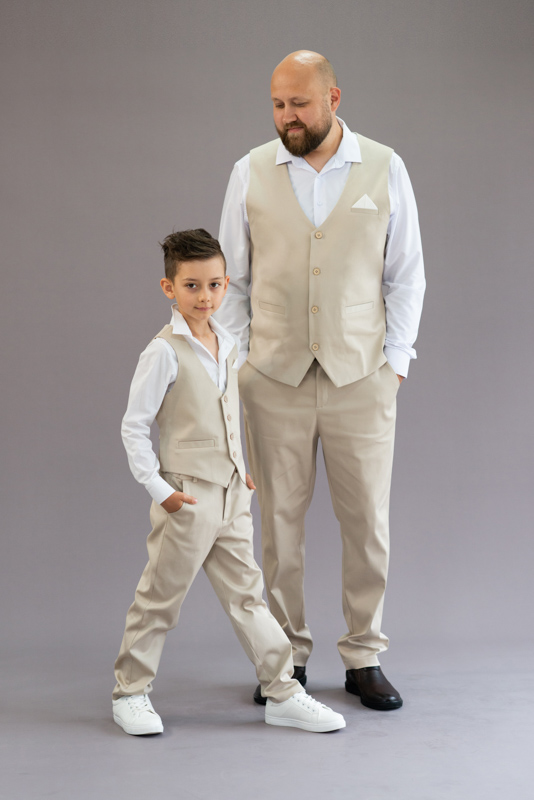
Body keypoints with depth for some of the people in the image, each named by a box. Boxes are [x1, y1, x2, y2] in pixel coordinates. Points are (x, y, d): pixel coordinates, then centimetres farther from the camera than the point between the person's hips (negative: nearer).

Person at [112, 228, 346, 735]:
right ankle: (129, 693, 19)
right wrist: (158, 488, -15)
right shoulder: (165, 352, -12)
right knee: (160, 597, 4)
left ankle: (282, 692, 15)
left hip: (231, 494, 6)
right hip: (188, 497, -6)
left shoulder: (227, 345, 9)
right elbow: (133, 426, -11)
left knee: (246, 593, 10)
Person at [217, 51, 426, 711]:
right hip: (274, 378, 1)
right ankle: (287, 655, 18)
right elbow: (232, 279, 9)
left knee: (367, 521, 3)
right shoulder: (251, 173, 4)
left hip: (361, 377, 0)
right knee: (280, 520, 5)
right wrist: (238, 359, 2)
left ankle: (364, 658, 17)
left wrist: (396, 360, 0)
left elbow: (406, 277, 6)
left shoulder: (385, 169, 2)